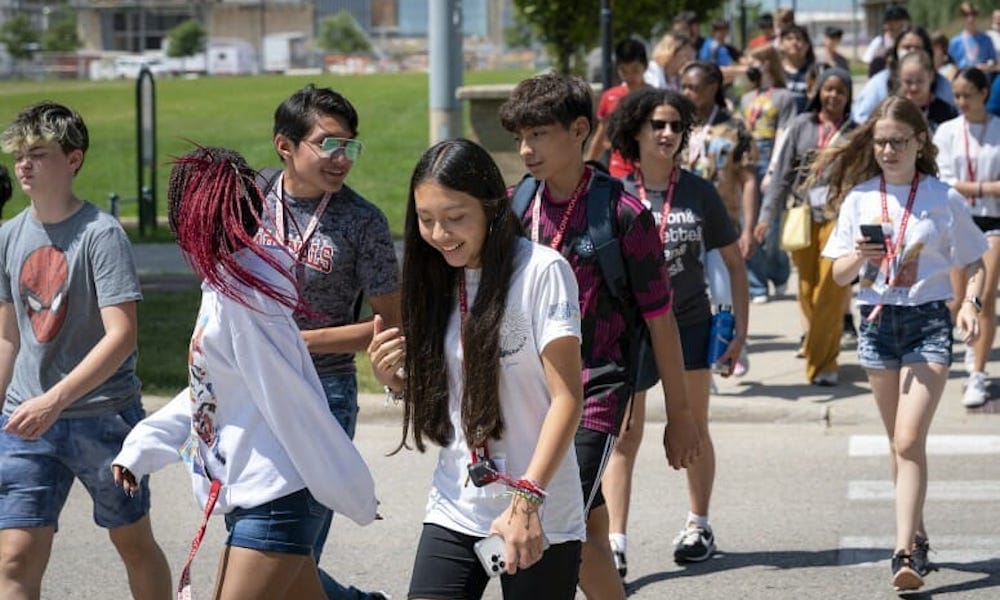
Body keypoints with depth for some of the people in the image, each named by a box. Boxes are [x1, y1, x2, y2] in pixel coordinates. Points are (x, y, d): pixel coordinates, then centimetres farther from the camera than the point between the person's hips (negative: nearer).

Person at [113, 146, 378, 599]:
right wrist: (142, 446, 12)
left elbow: (291, 403, -18)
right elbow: (207, 390, 19)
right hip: (255, 497, 10)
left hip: (274, 499, -10)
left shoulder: (240, 298, -20)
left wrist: (350, 492, -14)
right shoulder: (225, 288, 10)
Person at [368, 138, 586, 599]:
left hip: (541, 517, -5)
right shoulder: (440, 282, 10)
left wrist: (527, 500, -24)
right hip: (455, 511, 5)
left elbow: (567, 398, -14)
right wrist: (393, 380, -3)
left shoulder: (542, 271, -10)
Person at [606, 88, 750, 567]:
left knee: (693, 430, 15)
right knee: (625, 435, -8)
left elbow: (734, 262, 5)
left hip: (689, 324, 1)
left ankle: (699, 526, 32)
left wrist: (740, 330, 2)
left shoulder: (699, 193, -2)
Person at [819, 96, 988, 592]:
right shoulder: (859, 198, 3)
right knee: (899, 442, 13)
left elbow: (974, 263, 6)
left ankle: (905, 553, -17)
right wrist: (860, 257, -16)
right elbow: (839, 275, 5)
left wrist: (970, 303, -12)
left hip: (929, 320, -3)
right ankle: (917, 535, 27)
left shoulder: (943, 198, -2)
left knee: (909, 441, -14)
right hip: (876, 321, 3)